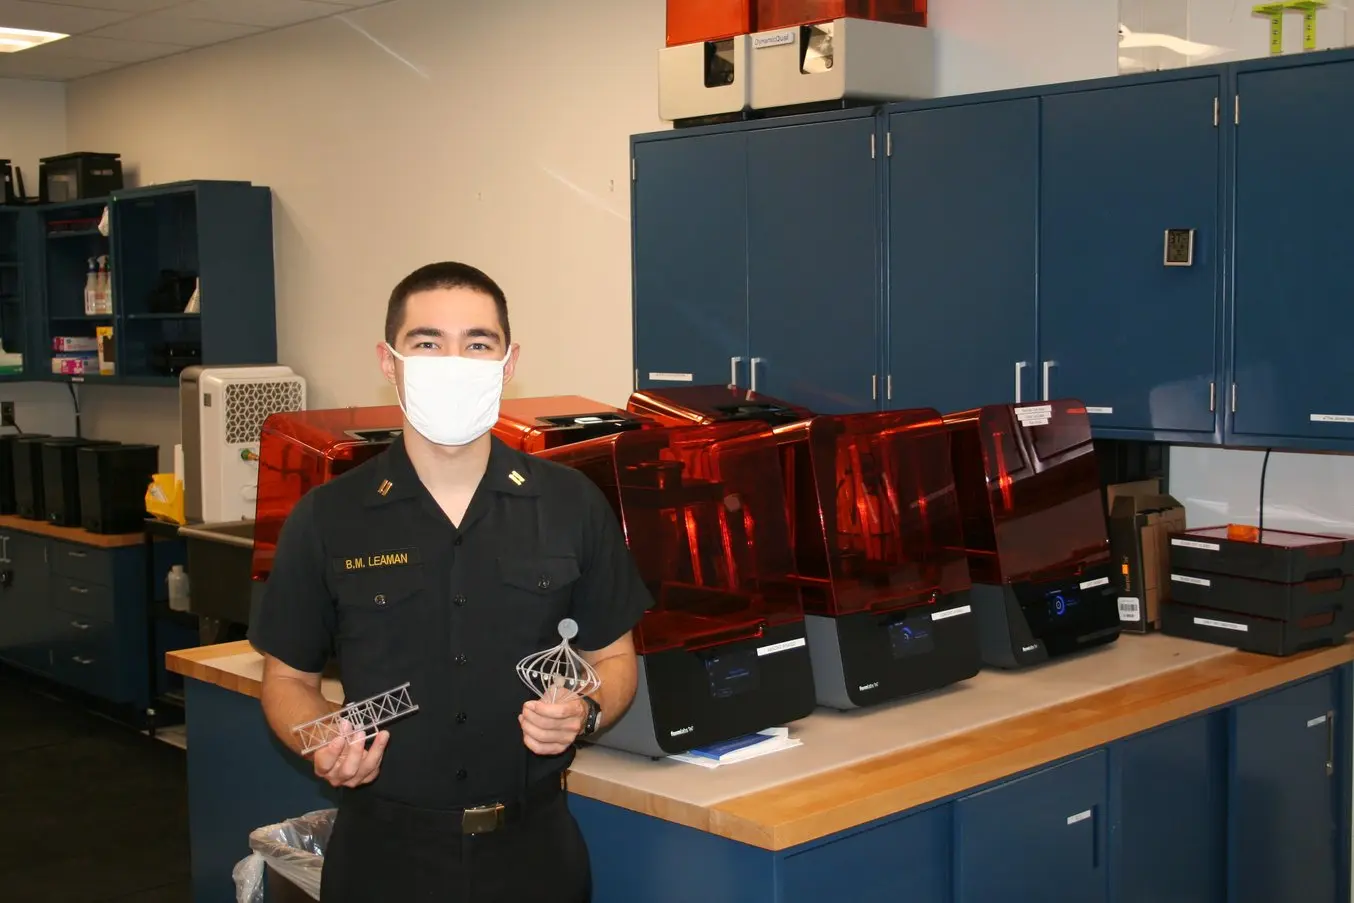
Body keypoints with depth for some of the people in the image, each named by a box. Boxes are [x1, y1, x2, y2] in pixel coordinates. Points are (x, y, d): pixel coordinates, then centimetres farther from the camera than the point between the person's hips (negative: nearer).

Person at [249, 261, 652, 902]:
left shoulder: (572, 505, -2)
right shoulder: (326, 519, -4)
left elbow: (612, 657, 7)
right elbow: (288, 676, 4)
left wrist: (586, 713, -13)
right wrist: (322, 745, -15)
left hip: (533, 843, 1)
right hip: (384, 848, -1)